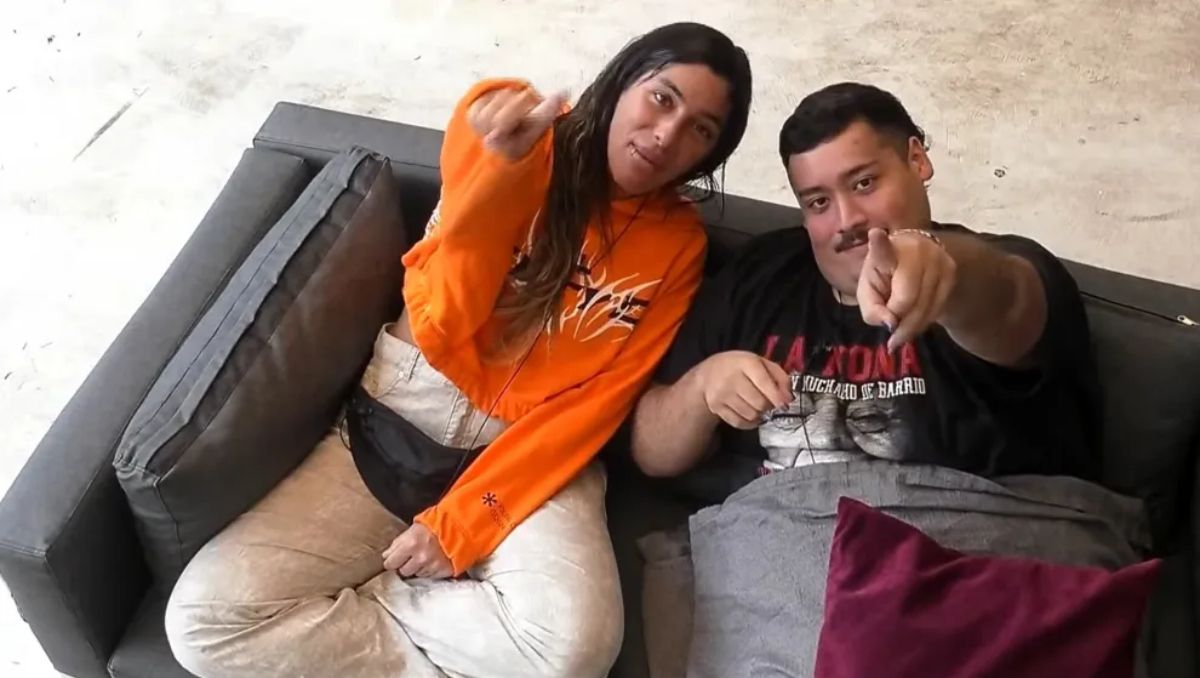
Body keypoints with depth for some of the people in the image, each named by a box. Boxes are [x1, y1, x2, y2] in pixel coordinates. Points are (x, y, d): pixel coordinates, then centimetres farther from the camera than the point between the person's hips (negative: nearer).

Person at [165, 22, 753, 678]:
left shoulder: (678, 244, 2)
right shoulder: (507, 125, -4)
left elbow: (593, 401, -6)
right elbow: (439, 328, -12)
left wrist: (460, 520, -14)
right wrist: (499, 171, -29)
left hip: (531, 455, 1)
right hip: (399, 420, 0)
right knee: (204, 616, -16)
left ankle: (346, 607, -7)